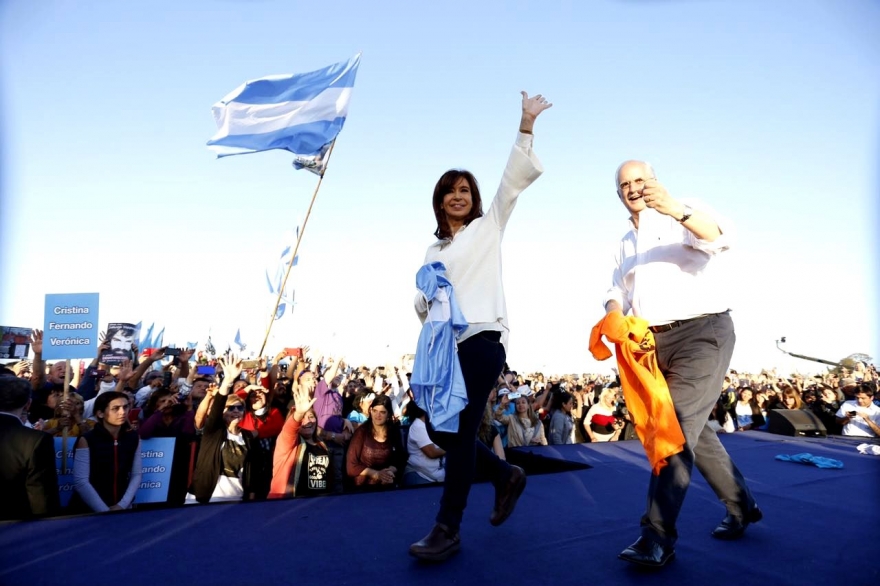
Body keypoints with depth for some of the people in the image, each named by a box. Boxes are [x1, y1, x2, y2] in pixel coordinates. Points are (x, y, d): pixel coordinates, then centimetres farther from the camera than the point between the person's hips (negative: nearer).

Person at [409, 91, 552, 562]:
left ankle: (447, 529, 3)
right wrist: (426, 296, -6)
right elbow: (422, 307, 17)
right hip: (446, 344, 6)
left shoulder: (488, 226, 10)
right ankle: (506, 475, 28)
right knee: (442, 428, 6)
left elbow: (514, 179, -1)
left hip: (482, 339, -6)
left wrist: (527, 125, -8)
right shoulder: (434, 249, 21)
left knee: (461, 430, -8)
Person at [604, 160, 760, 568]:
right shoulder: (626, 242, 19)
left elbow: (720, 237, -24)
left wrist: (677, 210, -44)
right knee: (692, 429, 14)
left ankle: (658, 535, -10)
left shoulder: (686, 217, -2)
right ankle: (741, 507, 32)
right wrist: (614, 315, -8)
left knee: (676, 427, -14)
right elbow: (618, 292, 16)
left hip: (702, 332, -7)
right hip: (653, 342, 7)